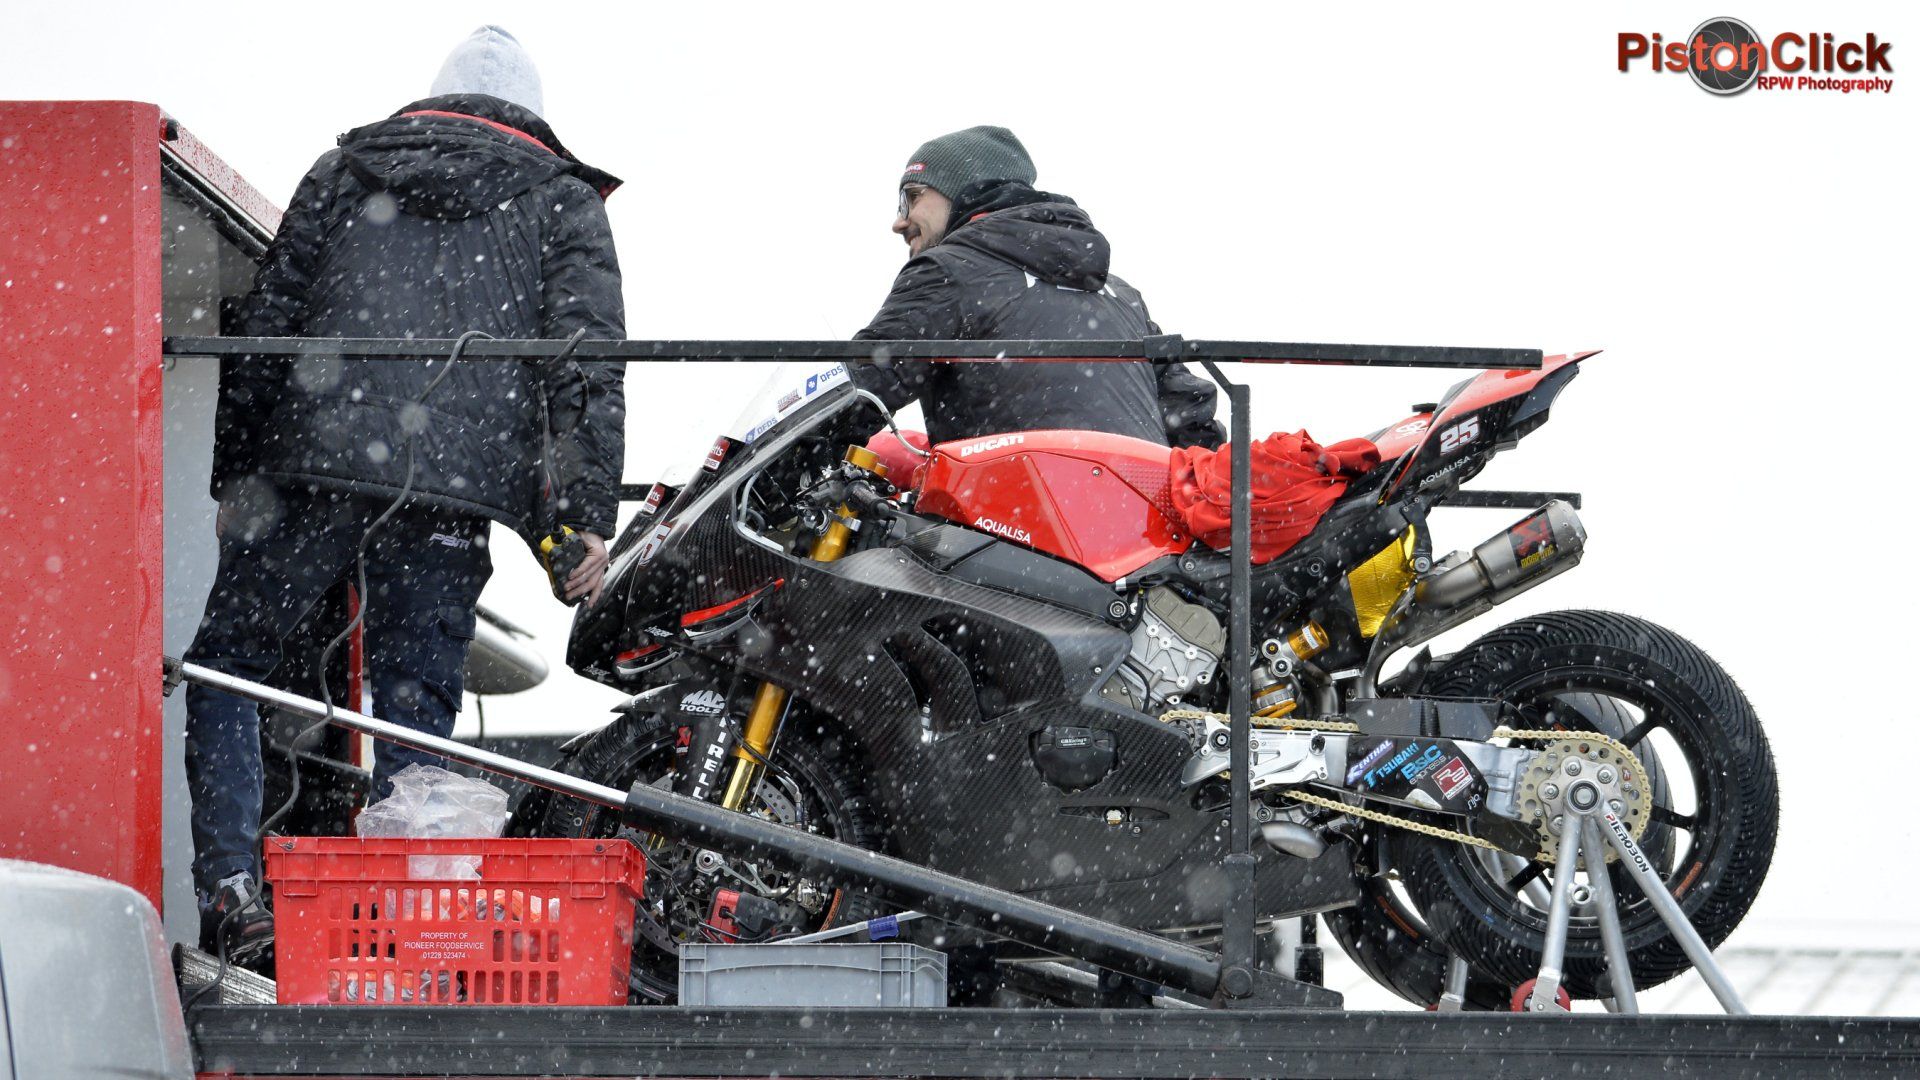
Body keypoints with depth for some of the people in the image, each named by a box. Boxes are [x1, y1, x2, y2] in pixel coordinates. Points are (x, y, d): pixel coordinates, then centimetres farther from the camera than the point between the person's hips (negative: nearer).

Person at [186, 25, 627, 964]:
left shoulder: (342, 173, 22)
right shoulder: (559, 200, 17)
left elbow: (264, 325, 16)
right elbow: (589, 362, 5)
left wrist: (231, 473, 18)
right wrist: (587, 514, 0)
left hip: (317, 459, 0)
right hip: (460, 476, 0)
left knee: (228, 651, 10)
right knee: (416, 701, 6)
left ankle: (227, 883, -3)